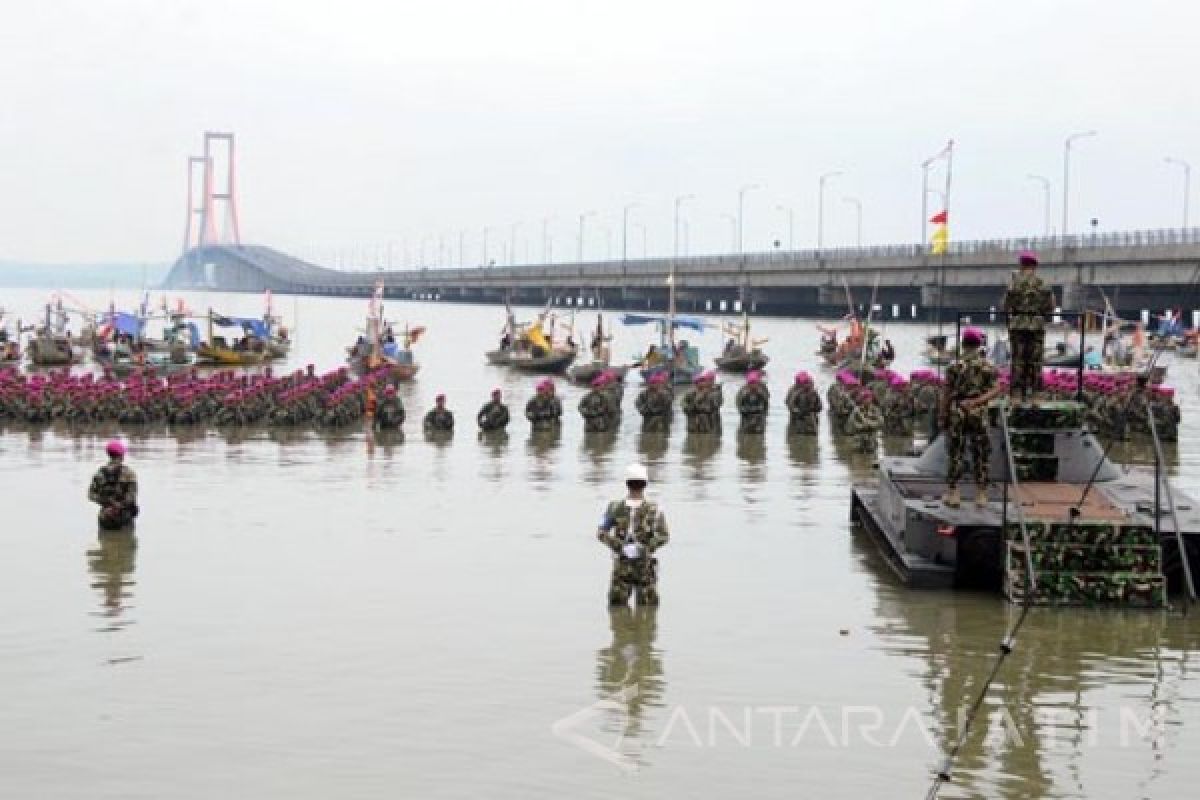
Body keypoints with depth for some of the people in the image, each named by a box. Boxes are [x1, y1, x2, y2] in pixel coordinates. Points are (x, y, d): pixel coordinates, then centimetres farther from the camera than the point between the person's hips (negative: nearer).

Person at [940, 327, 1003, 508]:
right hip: (979, 414, 1)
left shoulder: (954, 367, -4)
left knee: (955, 454, 4)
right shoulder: (987, 367, 1)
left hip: (957, 413, -1)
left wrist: (942, 416, 5)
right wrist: (977, 401, -14)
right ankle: (981, 495, 7)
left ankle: (952, 493, 5)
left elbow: (946, 394, -3)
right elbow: (997, 389, -10)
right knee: (980, 455, 7)